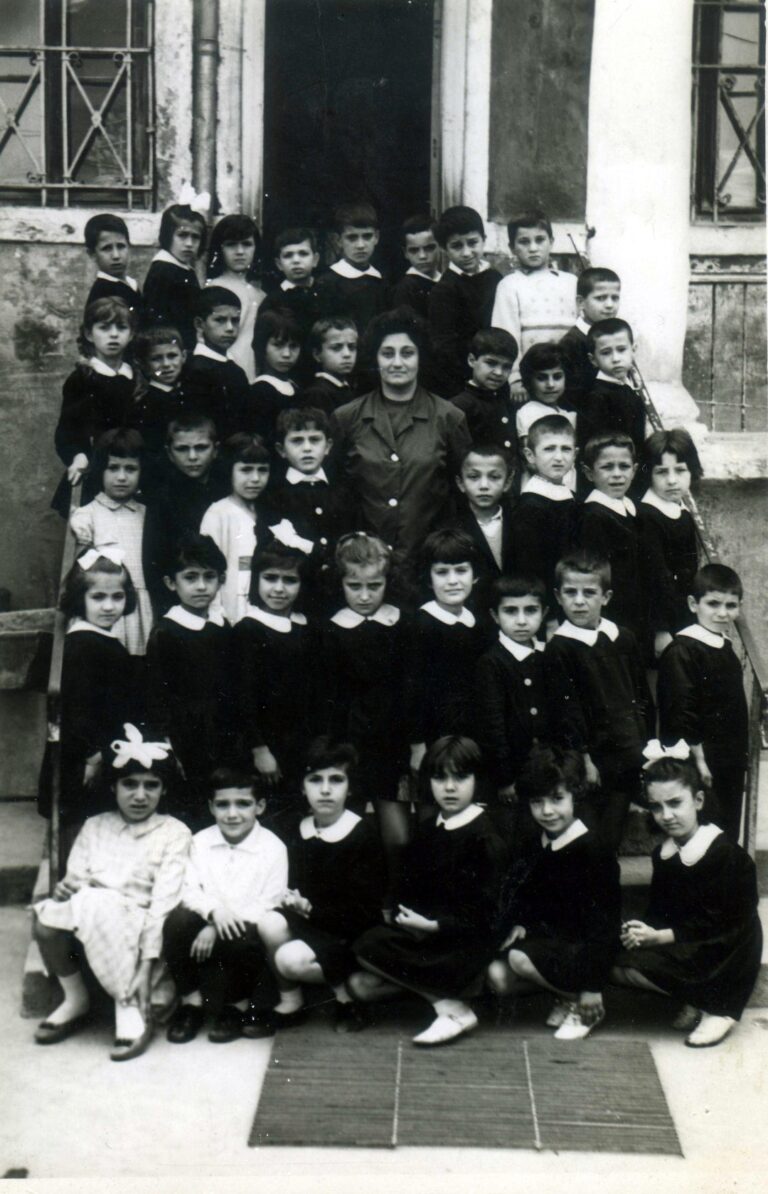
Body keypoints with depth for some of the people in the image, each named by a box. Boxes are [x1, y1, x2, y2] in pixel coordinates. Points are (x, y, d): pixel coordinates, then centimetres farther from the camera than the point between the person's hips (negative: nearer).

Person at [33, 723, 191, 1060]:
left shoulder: (174, 833, -1)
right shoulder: (94, 827, 12)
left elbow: (164, 901, -11)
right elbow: (75, 879, 6)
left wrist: (147, 965, -21)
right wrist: (63, 889, -20)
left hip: (139, 930, -4)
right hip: (89, 919, 4)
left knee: (96, 905, -34)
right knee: (46, 917, -28)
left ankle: (131, 1006, -21)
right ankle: (75, 999, -3)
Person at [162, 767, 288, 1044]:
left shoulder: (273, 848, -5)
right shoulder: (201, 841, 7)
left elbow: (267, 906, -11)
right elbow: (189, 889, -1)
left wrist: (217, 930, -20)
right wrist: (214, 910, -25)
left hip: (244, 930, -3)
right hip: (207, 925, 3)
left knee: (246, 938, -35)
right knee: (177, 921, -27)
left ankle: (239, 1003, -3)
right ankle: (190, 999, -6)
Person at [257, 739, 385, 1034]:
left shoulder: (362, 835, -10)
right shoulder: (298, 831, 5)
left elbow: (363, 912, -13)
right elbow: (294, 888, 10)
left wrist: (310, 909, -17)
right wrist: (293, 901, -13)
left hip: (348, 935, -5)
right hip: (307, 922, 5)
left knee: (290, 959, -30)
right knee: (270, 924, -26)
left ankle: (343, 992, -1)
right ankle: (290, 999, -3)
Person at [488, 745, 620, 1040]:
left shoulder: (594, 853, -17)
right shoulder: (535, 847, 6)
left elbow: (603, 924, -17)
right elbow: (521, 897, 18)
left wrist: (592, 987, -18)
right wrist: (518, 925, -5)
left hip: (579, 947, -7)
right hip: (544, 936, 7)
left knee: (520, 959, -28)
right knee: (497, 976, -16)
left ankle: (583, 1005, -6)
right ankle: (564, 990, 4)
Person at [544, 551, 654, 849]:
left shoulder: (624, 639, 7)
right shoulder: (559, 648, -8)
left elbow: (643, 696, 13)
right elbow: (566, 709, -10)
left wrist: (647, 744, 9)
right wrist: (584, 759, -12)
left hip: (629, 755, 4)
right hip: (593, 759, -4)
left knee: (612, 836, 10)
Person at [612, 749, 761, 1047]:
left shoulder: (727, 856, -19)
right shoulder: (663, 854, 5)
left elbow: (719, 927, -21)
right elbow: (658, 911, 7)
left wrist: (658, 937, -23)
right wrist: (641, 931, -16)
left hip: (719, 954, -8)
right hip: (678, 943, 8)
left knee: (628, 964, -22)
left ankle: (714, 1008, -7)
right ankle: (696, 999, 1)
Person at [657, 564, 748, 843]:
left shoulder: (726, 649, 12)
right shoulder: (681, 652, -16)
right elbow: (680, 714, -18)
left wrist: (739, 756, 17)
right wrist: (698, 761, -18)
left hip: (730, 766, 9)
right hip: (702, 767, -9)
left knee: (728, 836, 14)